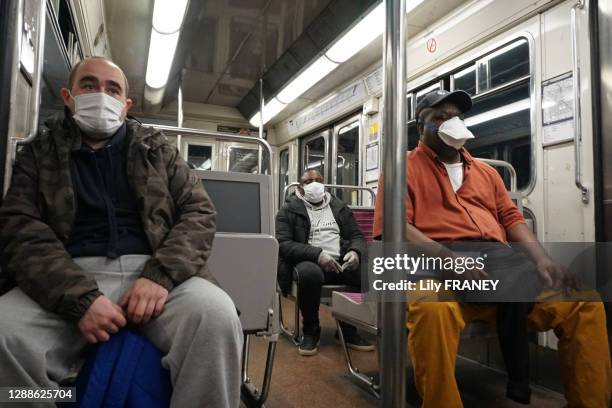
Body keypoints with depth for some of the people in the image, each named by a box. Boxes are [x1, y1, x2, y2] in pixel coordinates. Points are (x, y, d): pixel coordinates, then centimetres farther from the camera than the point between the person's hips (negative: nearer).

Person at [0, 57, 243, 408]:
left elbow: (200, 212, 5)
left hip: (152, 271, 0)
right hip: (71, 277, 1)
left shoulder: (158, 149, 15)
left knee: (217, 315, -30)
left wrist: (160, 275, -13)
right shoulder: (40, 153, 15)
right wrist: (80, 298, -18)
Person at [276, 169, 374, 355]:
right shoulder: (289, 209, 6)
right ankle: (311, 330, -11)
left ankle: (349, 328, 1)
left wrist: (355, 252, -9)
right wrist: (317, 254, -20)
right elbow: (283, 244, -7)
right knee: (309, 272, -39)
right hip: (309, 262, -4)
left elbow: (357, 236, 16)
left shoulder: (339, 206, 19)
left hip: (342, 263, 4)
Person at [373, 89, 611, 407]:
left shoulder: (486, 172, 29)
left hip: (502, 268, 6)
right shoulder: (404, 168, 9)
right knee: (432, 308, -40)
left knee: (584, 300, -13)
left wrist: (541, 259, 1)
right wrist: (448, 257, -20)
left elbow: (512, 219, 22)